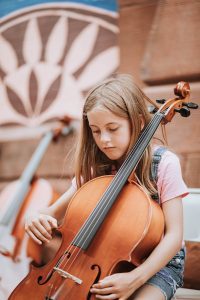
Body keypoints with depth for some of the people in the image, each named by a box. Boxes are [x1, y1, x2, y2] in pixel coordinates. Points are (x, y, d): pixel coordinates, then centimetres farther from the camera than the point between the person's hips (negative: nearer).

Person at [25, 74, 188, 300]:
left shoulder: (164, 163, -15)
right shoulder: (96, 166, -2)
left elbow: (174, 236, -19)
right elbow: (56, 211, 0)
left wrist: (135, 278, -32)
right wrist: (37, 218, -25)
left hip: (158, 262, -4)